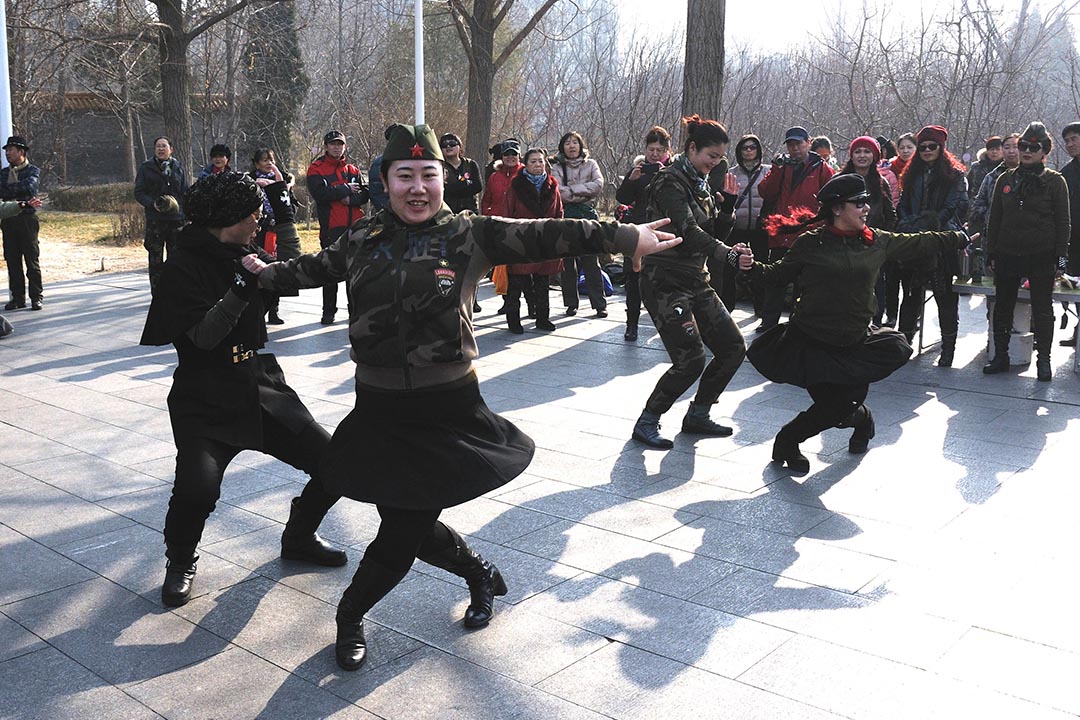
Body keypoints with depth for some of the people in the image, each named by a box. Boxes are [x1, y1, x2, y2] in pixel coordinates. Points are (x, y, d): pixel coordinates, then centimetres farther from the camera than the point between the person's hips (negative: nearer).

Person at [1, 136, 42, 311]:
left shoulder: (33, 170, 3)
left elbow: (29, 187, -17)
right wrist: (18, 192, -11)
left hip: (27, 219, -4)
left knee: (32, 260, -3)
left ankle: (36, 298, 3)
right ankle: (17, 298, 10)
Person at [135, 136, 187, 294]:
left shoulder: (178, 168, 10)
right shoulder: (146, 168, 4)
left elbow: (185, 193, 12)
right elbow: (139, 192, 2)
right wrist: (153, 203, -17)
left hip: (176, 219, 2)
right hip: (154, 220, -2)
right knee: (155, 258, 0)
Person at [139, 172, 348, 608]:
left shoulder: (242, 254, 10)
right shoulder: (184, 266, -10)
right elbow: (204, 335, -19)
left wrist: (283, 213, 15)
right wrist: (244, 285, -24)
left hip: (262, 391, 7)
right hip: (205, 403, -6)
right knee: (197, 488, -28)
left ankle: (298, 537, 25)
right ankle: (181, 561, 6)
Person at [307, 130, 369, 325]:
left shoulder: (353, 169, 13)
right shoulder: (316, 169, 1)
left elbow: (364, 194, 6)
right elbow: (319, 193, -15)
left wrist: (351, 199, -14)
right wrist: (346, 189, -10)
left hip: (355, 225, 4)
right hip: (331, 227, -3)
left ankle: (356, 309, 18)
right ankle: (328, 311, 11)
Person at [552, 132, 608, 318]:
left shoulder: (590, 164, 13)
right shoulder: (557, 167, 9)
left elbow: (599, 185, -5)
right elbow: (559, 191, -7)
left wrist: (573, 189, -9)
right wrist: (584, 193, -5)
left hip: (587, 215, 0)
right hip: (566, 215, 0)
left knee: (591, 261, -4)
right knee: (567, 262, 2)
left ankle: (600, 304, -2)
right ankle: (571, 304, 11)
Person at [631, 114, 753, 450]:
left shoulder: (701, 185, 16)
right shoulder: (670, 181, -11)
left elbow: (714, 234, 16)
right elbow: (688, 230, -26)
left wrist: (728, 202, 1)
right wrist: (729, 255, -37)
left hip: (696, 281, 9)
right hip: (665, 281, -9)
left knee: (733, 348, 5)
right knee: (691, 359, -16)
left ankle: (697, 415, 19)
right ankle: (646, 422, 1)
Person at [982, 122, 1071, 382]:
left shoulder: (1055, 182, 0)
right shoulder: (1006, 180, 8)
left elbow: (1062, 222, -1)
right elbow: (994, 219, 11)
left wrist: (1061, 256, -7)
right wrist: (991, 253, 6)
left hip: (1041, 257, -3)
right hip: (1008, 254, 3)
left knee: (1042, 310, 3)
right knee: (1002, 308, 9)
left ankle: (1043, 360, 12)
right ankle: (1000, 355, 20)